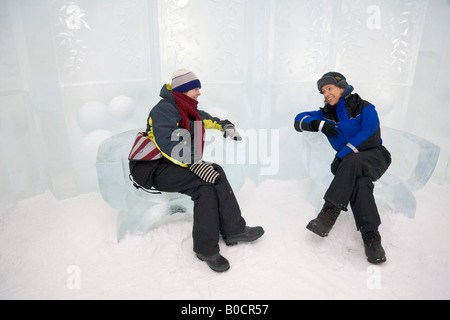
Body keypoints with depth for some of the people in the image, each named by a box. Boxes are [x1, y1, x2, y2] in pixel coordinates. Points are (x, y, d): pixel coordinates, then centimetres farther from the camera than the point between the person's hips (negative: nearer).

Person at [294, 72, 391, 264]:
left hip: (375, 156, -4)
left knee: (353, 161, -37)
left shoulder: (364, 108, -1)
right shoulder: (327, 114, 11)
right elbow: (299, 120, 2)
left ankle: (329, 212, -39)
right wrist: (319, 124, -19)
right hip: (350, 164, 4)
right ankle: (370, 237, -28)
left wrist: (342, 156, -22)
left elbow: (371, 137, -16)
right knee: (360, 183, -31)